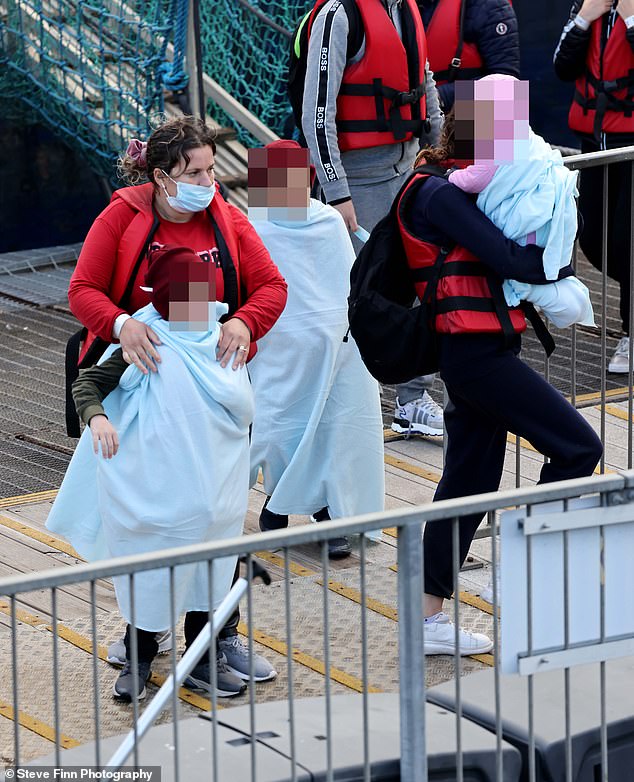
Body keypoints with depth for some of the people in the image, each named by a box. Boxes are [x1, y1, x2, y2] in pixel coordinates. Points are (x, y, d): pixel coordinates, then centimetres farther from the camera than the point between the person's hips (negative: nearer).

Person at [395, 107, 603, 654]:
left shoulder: (457, 189, 18)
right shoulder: (440, 193, -12)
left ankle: (430, 618, 15)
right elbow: (506, 258, -18)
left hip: (478, 351, 10)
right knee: (579, 447, -8)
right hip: (476, 349, -10)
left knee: (472, 478, 12)